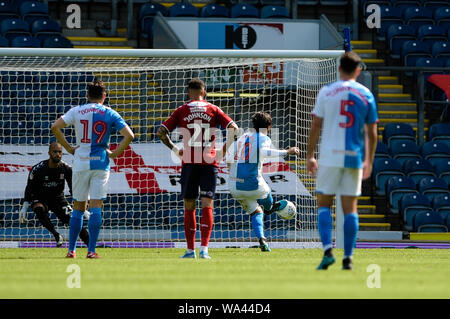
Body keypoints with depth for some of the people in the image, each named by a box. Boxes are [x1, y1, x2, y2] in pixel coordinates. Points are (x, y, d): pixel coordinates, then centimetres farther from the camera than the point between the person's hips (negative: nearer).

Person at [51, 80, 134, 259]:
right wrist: (114, 153, 0)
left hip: (80, 163, 1)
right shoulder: (110, 114, 2)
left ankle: (71, 250, 10)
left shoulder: (77, 111, 5)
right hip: (100, 163, -1)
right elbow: (129, 135, -7)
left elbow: (55, 127, -5)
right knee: (96, 206, -2)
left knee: (78, 207, 11)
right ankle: (91, 250, -9)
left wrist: (69, 148, 0)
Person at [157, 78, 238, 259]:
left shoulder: (181, 111, 6)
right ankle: (204, 249, -14)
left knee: (189, 208, 8)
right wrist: (223, 150, 3)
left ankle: (190, 250, 8)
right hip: (209, 163, 0)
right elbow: (233, 128, -4)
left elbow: (161, 132, 2)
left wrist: (175, 150, 10)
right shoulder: (213, 110, 5)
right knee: (207, 206, -2)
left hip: (189, 163, 0)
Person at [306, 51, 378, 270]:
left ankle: (327, 250, -13)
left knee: (324, 204, 5)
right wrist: (369, 162, 16)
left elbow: (316, 126, -1)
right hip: (354, 157, 1)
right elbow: (372, 133, 6)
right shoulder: (366, 95, 4)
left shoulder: (326, 92, 0)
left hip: (330, 156, -1)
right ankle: (348, 258, 4)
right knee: (350, 208, 6)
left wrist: (309, 156, 6)